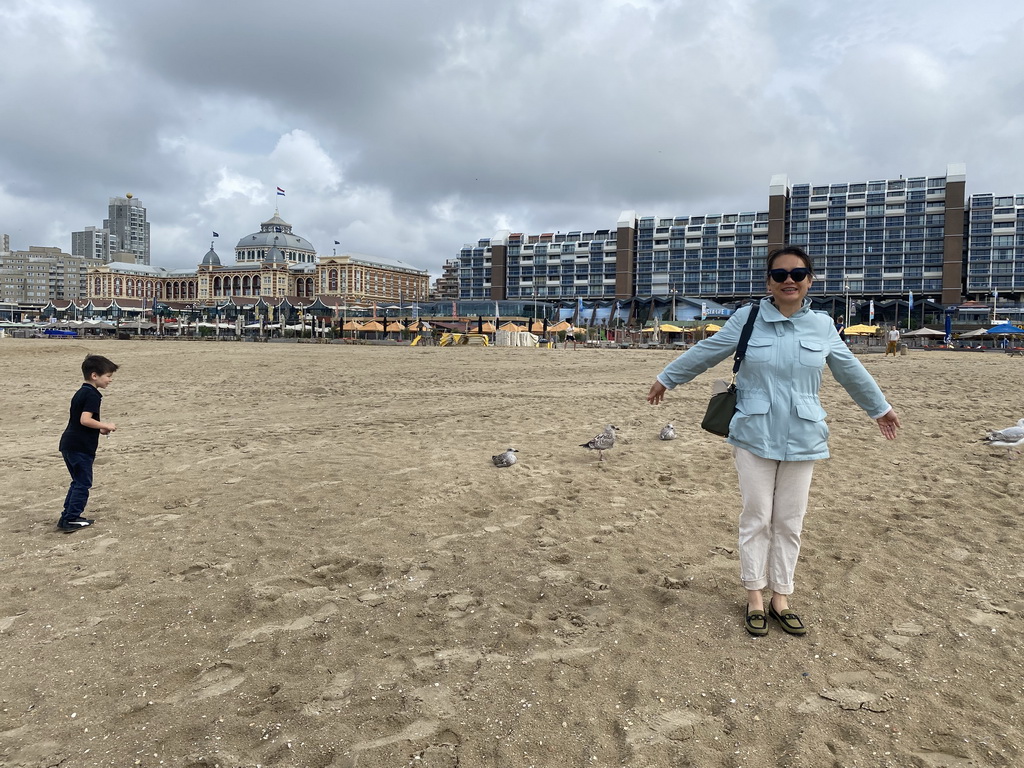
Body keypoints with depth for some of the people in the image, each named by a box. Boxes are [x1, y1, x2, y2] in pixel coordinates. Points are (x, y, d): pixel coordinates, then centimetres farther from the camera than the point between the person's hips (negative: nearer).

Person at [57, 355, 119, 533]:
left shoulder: (81, 393, 16)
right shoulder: (92, 395, -15)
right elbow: (85, 419, -26)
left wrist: (99, 429, 13)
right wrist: (105, 425, -13)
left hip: (69, 444, 10)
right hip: (81, 447, -10)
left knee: (78, 481, 19)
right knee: (83, 483, -1)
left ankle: (70, 515, 25)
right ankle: (70, 520, 1)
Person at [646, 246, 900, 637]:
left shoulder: (822, 326, 4)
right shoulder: (746, 319, -3)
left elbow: (849, 370, 18)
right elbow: (704, 352, 5)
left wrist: (880, 407, 29)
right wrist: (665, 379, 13)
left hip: (801, 439, 2)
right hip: (754, 436, -2)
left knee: (789, 522, 9)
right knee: (757, 518, 4)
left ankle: (781, 598, 22)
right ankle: (755, 597, 17)